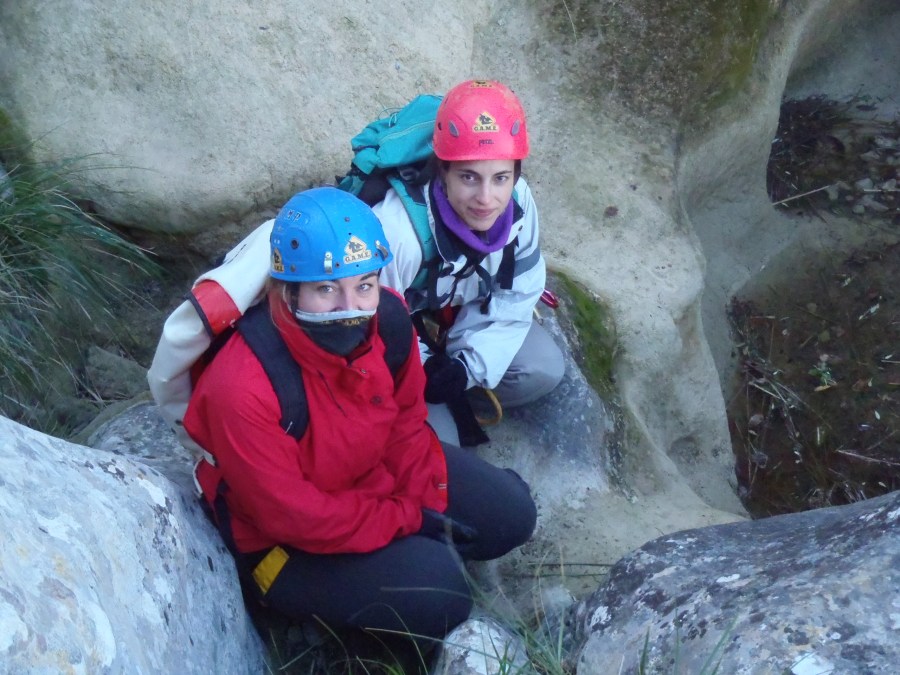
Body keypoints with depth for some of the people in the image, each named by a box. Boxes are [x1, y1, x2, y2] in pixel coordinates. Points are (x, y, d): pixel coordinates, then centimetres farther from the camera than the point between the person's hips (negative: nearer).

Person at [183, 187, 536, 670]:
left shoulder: (388, 318, -19)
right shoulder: (242, 390, -37)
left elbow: (406, 422, -1)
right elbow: (294, 515, -28)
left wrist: (428, 506, -9)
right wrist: (408, 520, -20)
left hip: (378, 472, 7)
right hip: (287, 539, -6)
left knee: (510, 514, 3)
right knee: (435, 593, -23)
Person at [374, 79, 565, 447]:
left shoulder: (519, 203, -22)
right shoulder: (395, 228, -39)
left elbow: (514, 299, -10)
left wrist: (470, 364, -20)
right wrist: (424, 370, -24)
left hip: (464, 319, 5)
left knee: (544, 369, -11)